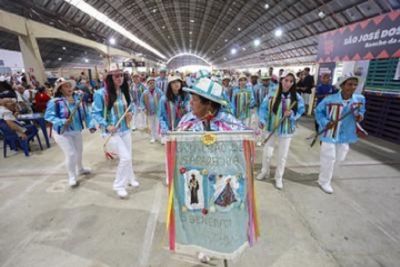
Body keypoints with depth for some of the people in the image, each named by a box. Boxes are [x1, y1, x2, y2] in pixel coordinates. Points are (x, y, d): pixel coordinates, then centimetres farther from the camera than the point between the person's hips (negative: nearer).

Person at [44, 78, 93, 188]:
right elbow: (48, 116, -17)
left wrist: (90, 125, -10)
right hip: (62, 132, -5)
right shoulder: (55, 102, -20)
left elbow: (85, 113, -2)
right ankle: (72, 177, 16)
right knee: (71, 154, -7)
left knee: (79, 151, 22)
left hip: (77, 131, 6)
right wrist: (62, 122, -30)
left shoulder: (78, 98, -7)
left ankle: (80, 169, 49)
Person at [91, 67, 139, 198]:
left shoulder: (124, 92, 3)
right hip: (112, 131, -6)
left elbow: (129, 107, 16)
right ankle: (119, 185, 9)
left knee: (128, 156, 17)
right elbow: (95, 113, -10)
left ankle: (130, 178, 42)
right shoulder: (101, 93, -15)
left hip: (125, 129, 6)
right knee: (125, 157, -13)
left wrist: (130, 113, -6)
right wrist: (106, 126, -21)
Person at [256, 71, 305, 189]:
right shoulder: (272, 95, -13)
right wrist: (262, 120, -21)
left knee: (282, 155, 12)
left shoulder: (296, 97, -7)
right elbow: (263, 108, -7)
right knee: (267, 152, 10)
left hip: (287, 130, 1)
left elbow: (300, 111, 2)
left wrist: (292, 114, -18)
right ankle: (265, 172, 37)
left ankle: (278, 178, 32)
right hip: (271, 128, -1)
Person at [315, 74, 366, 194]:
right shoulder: (330, 99, -21)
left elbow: (361, 110, 14)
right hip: (330, 133, -5)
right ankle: (324, 181, 24)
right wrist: (325, 123, -19)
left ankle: (326, 174, 46)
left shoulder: (360, 99, -7)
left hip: (346, 135, 6)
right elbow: (318, 111, -7)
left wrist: (360, 115, -8)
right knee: (329, 158, 4)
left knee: (340, 158, 19)